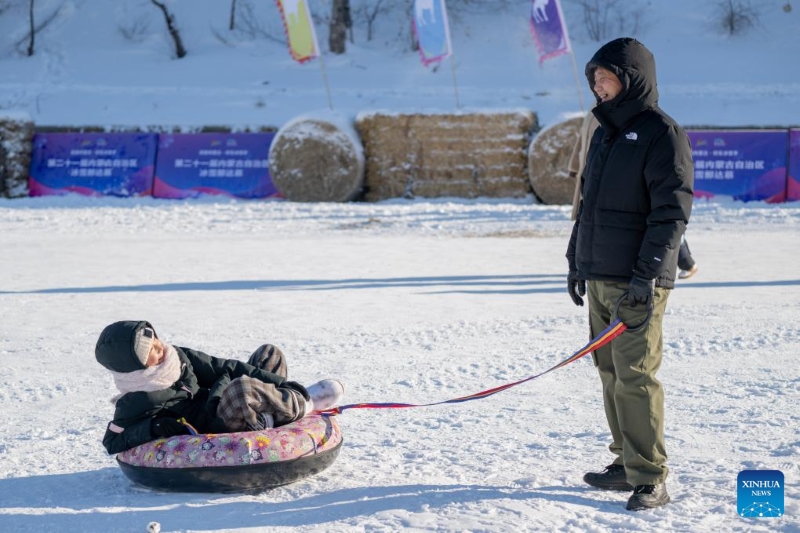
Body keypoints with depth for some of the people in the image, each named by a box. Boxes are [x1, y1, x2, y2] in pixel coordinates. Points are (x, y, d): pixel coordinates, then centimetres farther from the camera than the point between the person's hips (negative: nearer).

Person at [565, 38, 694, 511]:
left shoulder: (662, 133, -10)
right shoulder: (606, 133, 16)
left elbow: (672, 212, -16)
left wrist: (646, 275, -20)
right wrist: (577, 259, 21)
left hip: (637, 282, -8)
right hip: (601, 277, 8)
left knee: (635, 376, -9)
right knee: (611, 372, 10)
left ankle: (651, 479, -4)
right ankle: (628, 464, 20)